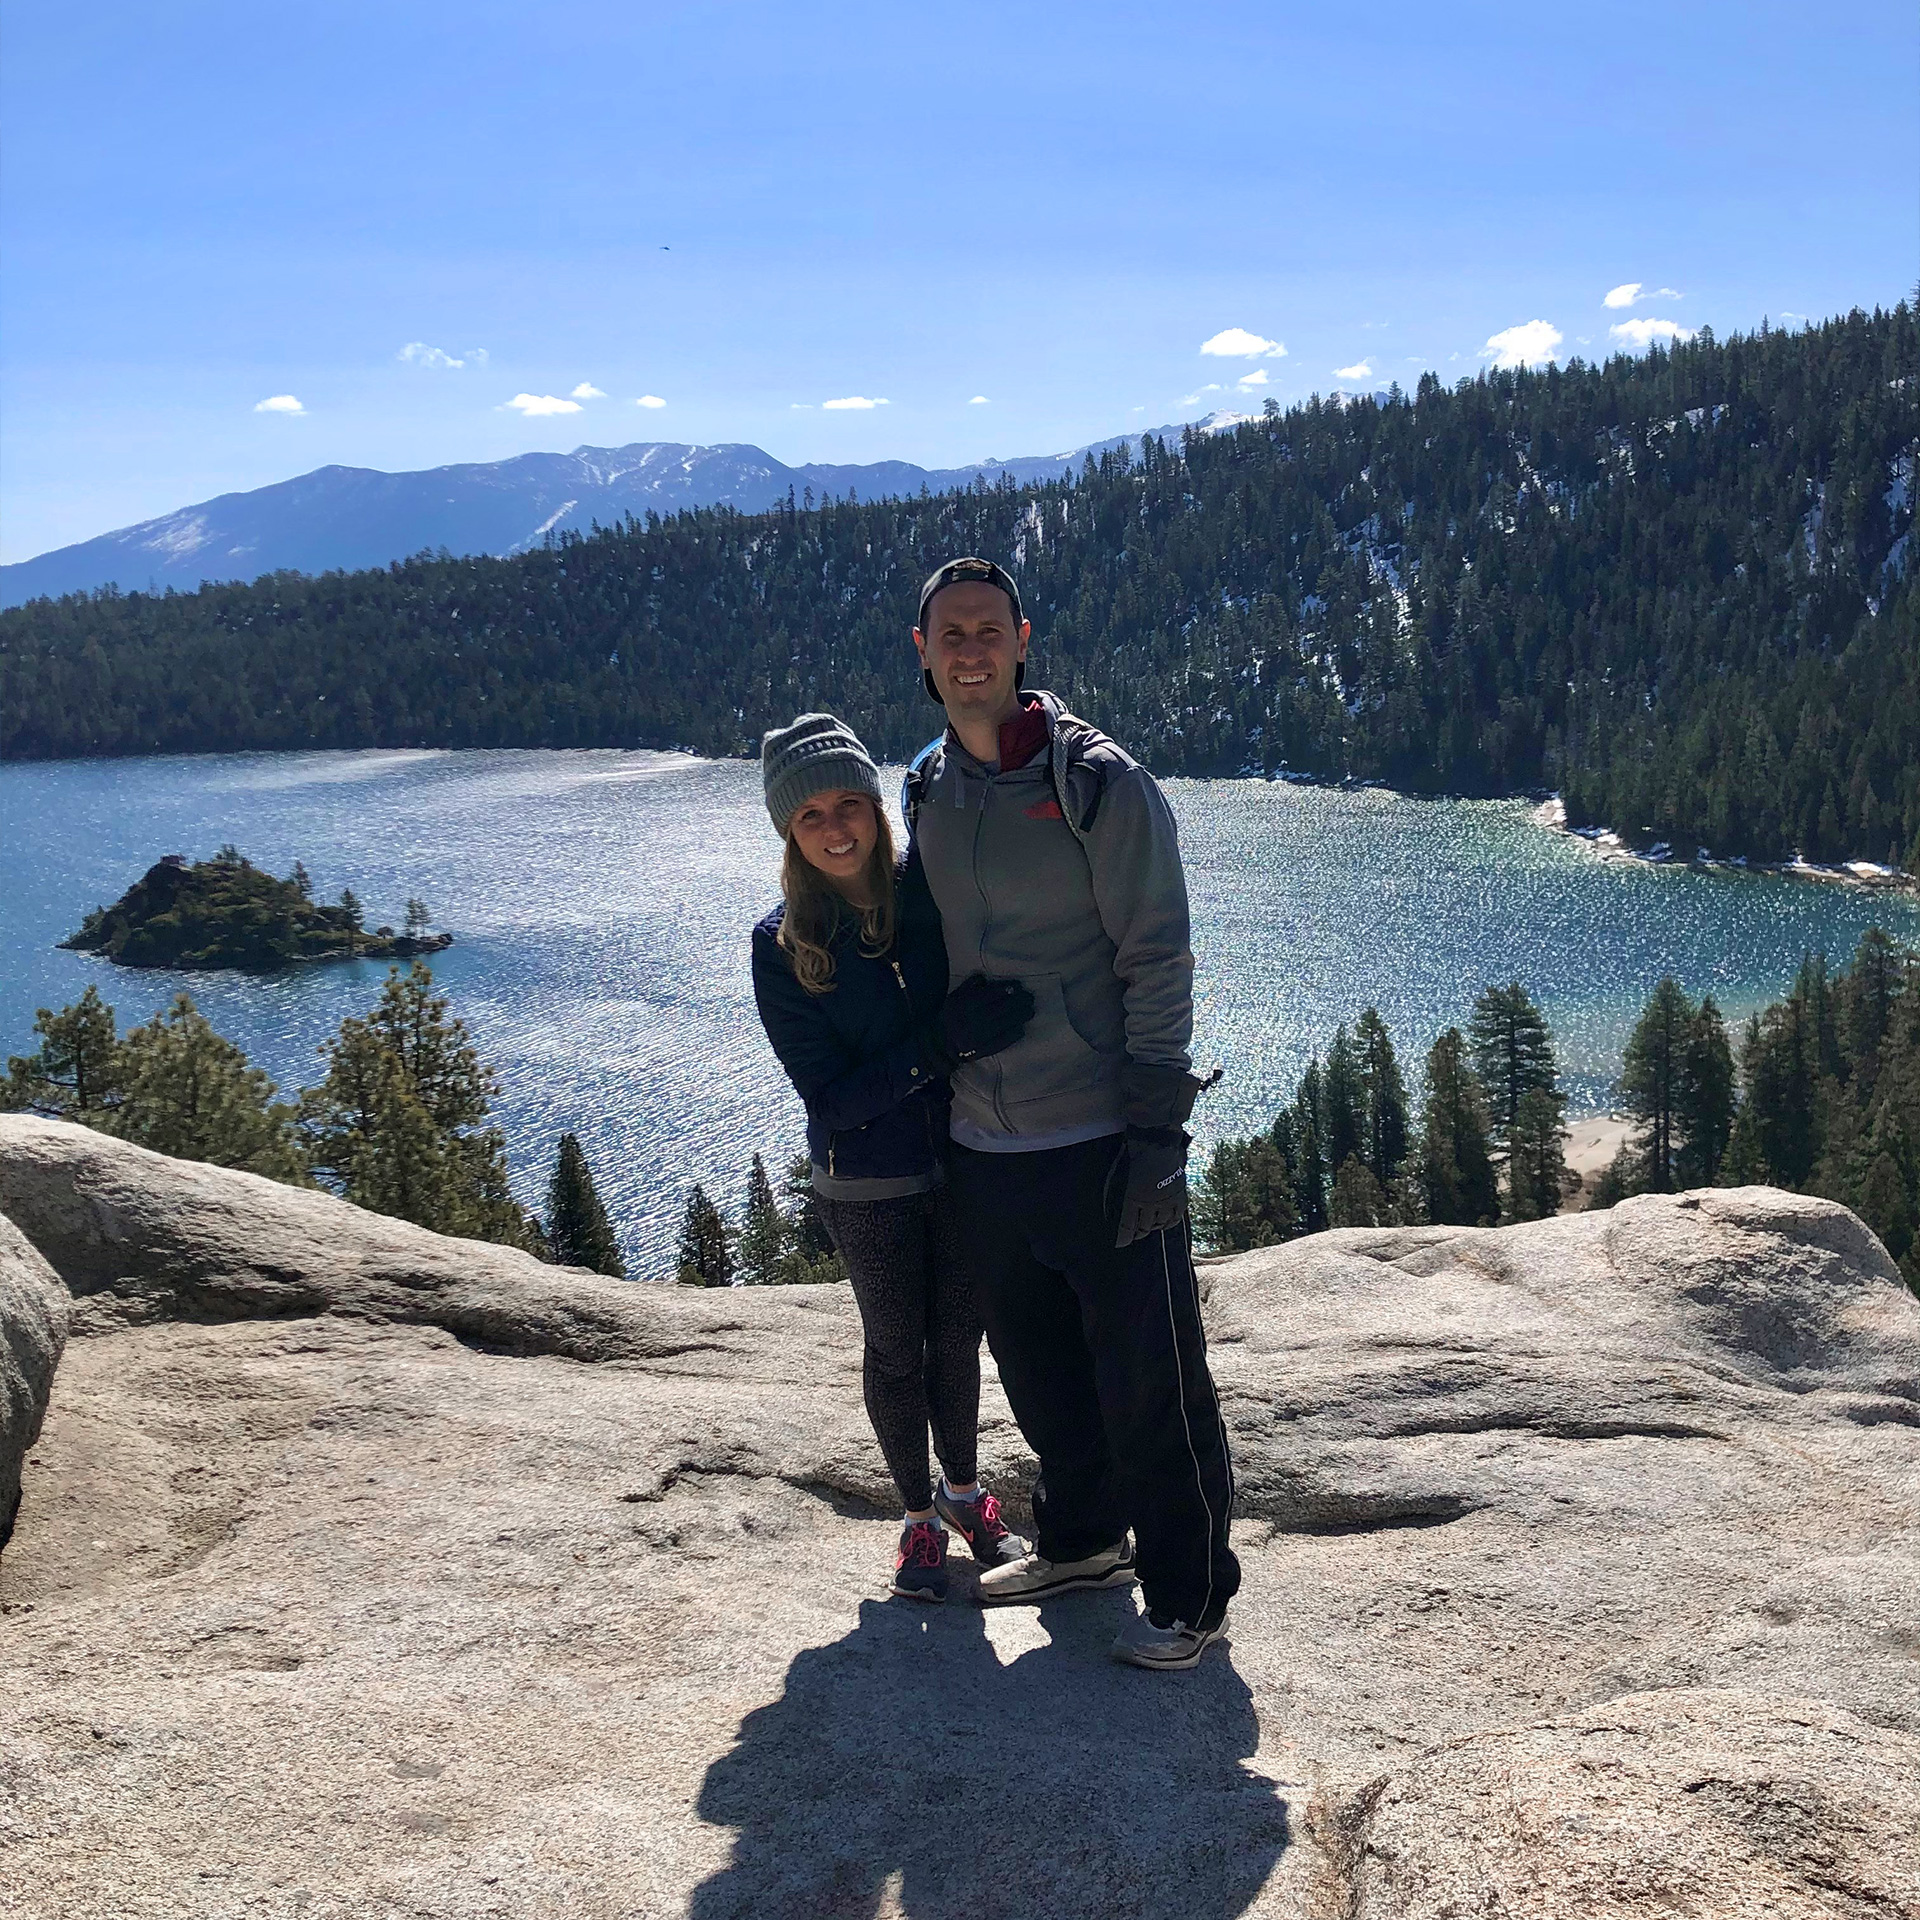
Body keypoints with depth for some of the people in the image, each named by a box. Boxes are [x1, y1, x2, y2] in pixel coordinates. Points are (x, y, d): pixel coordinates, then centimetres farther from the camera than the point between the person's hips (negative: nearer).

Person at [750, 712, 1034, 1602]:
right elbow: (830, 1098, -19)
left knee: (957, 1337, 17)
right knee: (896, 1350, 13)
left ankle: (964, 1491, 41)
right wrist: (943, 1043, -29)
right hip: (868, 1185, -2)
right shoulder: (782, 946, -14)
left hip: (964, 1167, 2)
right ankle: (919, 1518, 35)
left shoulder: (931, 896, -9)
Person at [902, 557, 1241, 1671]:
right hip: (982, 1150, 6)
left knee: (1149, 1381, 3)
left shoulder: (1099, 782, -9)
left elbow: (1158, 960, -11)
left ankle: (1193, 1592, 19)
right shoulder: (927, 792, 10)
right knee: (1039, 1370, 19)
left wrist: (1155, 1123, -16)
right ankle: (1084, 1540, 40)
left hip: (1102, 1144, -6)